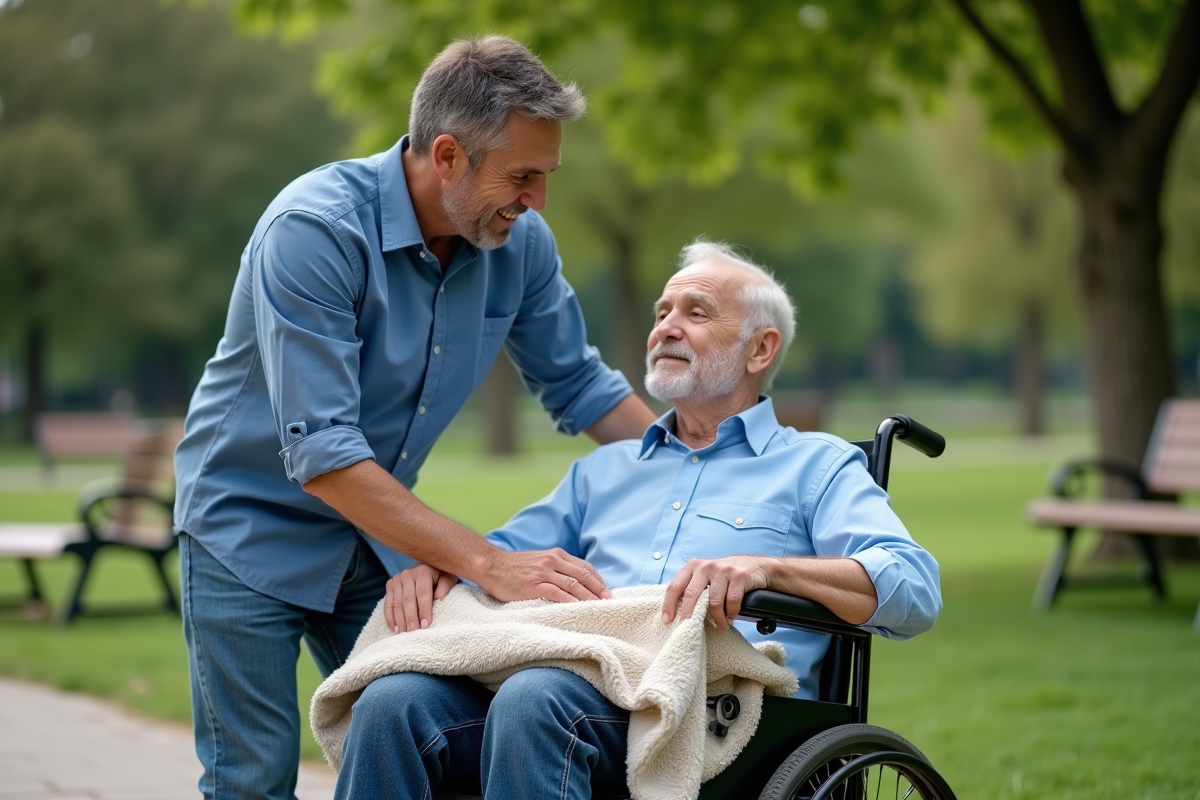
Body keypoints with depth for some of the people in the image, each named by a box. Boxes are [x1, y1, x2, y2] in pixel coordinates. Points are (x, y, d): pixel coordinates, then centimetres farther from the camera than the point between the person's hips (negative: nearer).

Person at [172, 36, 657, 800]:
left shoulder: (519, 242, -9)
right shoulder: (314, 231, -28)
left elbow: (578, 384, 7)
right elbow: (321, 457, -33)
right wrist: (490, 564, -37)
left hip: (380, 532, 5)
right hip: (253, 529, -5)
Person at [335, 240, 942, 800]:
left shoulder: (818, 466, 17)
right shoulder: (604, 469, 36)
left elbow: (913, 590, 0)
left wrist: (766, 568, -18)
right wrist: (435, 565, 8)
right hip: (576, 682, 5)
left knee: (532, 699, -37)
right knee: (391, 701, -26)